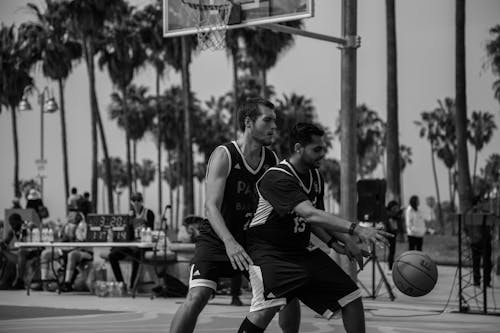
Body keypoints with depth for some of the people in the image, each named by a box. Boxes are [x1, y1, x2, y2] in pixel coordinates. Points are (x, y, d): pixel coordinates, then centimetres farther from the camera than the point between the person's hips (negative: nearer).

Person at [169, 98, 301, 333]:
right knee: (197, 296, -23)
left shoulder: (272, 161, 1)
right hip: (217, 240, -6)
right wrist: (229, 242, -42)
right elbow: (212, 206, -26)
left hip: (253, 241, 6)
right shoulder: (224, 156, -17)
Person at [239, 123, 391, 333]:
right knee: (267, 307, -32)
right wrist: (355, 229, -43)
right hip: (269, 251, -8)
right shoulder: (277, 179, -23)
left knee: (351, 298, 2)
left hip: (301, 250, 8)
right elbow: (310, 214, -36)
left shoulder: (315, 176, 6)